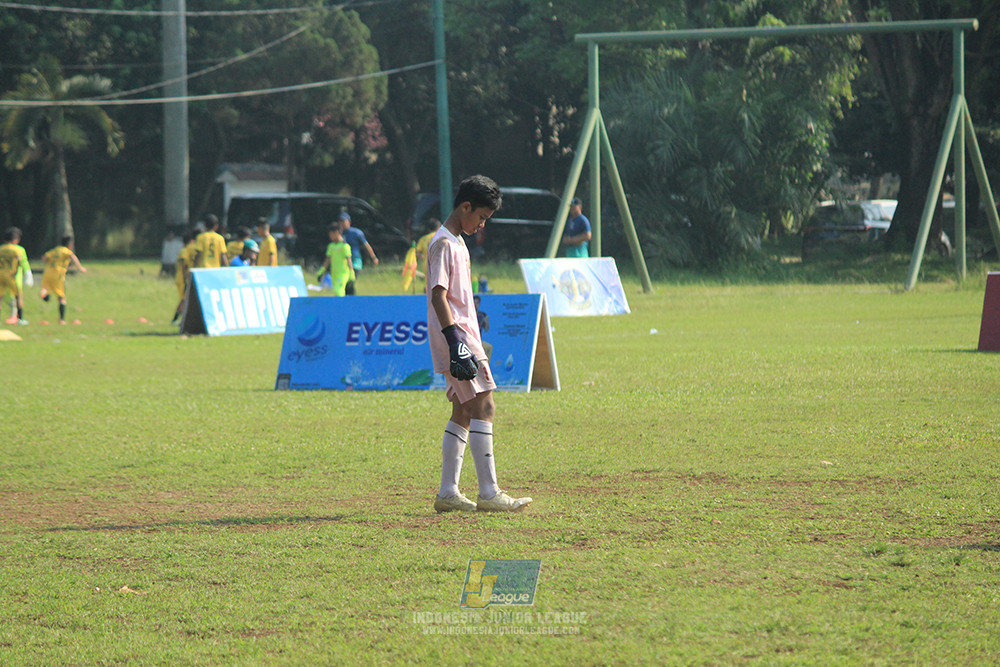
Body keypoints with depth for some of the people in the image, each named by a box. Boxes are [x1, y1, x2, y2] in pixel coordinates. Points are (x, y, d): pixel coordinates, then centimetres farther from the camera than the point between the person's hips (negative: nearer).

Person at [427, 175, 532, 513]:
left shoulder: (457, 242, 18)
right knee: (483, 406, -13)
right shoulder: (443, 243, -12)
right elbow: (438, 296, -19)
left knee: (464, 412, 10)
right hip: (455, 335, -10)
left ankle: (448, 492, 12)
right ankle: (489, 493, -15)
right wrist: (456, 341, -26)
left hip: (463, 336, 10)